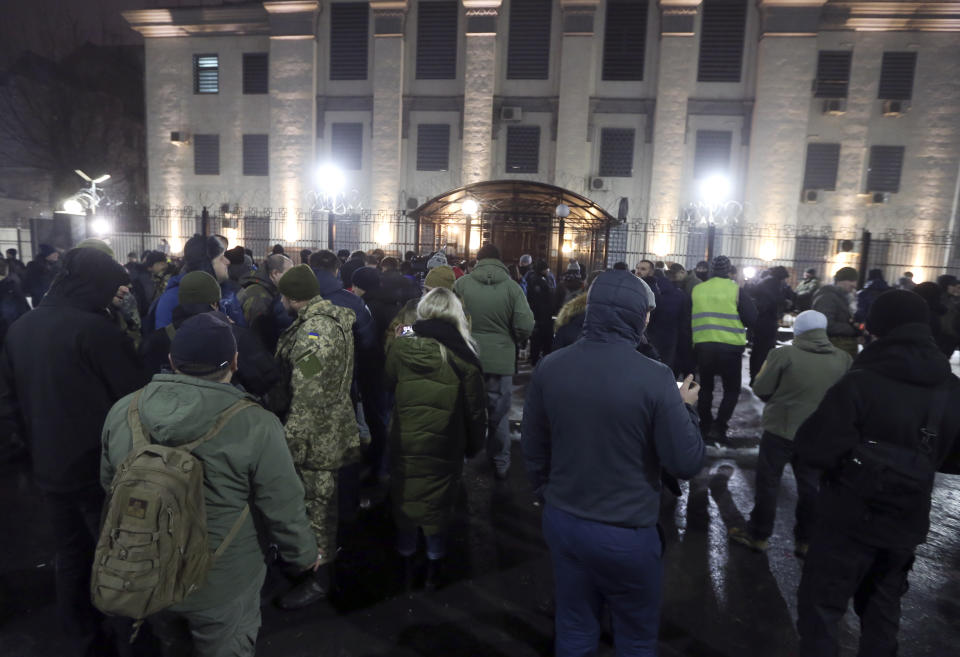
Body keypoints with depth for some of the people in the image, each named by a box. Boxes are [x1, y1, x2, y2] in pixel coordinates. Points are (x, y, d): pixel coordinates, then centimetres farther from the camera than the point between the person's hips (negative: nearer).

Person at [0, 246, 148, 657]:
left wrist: (37, 442, 20)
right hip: (101, 467, -7)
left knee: (71, 558, 20)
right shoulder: (94, 328, -20)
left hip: (50, 468, 7)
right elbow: (135, 396, -17)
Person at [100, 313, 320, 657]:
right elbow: (284, 511, -20)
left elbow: (109, 485, 4)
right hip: (222, 585, -4)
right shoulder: (255, 426, -28)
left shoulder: (122, 410, -13)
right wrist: (305, 555, 0)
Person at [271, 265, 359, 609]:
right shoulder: (331, 316, 7)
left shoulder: (315, 332, -26)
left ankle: (318, 579, 23)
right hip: (331, 429, 10)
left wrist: (291, 439, -20)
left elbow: (308, 397, -28)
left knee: (316, 504, 6)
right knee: (321, 500, 26)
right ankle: (322, 553, 46)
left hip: (315, 436, -10)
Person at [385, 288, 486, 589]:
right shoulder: (461, 354, -14)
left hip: (404, 443, 2)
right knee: (438, 508, 14)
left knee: (405, 501, 19)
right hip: (444, 447, -2)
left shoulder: (401, 345, -8)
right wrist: (474, 445, 6)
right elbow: (475, 408, -6)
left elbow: (389, 383, 10)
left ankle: (406, 564, 35)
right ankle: (434, 569, 29)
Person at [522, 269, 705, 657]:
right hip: (627, 532, -3)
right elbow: (687, 463, -14)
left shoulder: (549, 368, -8)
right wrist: (686, 407, 3)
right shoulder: (655, 379, -21)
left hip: (561, 521, 4)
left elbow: (533, 448, 2)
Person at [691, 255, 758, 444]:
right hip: (730, 347, -3)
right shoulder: (736, 290, -8)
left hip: (702, 345, 3)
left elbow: (689, 319, 10)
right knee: (732, 389, 8)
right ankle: (719, 427, -4)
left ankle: (705, 425, 22)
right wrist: (734, 320, 12)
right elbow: (752, 318, -5)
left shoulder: (697, 290, 1)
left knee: (706, 387, 16)